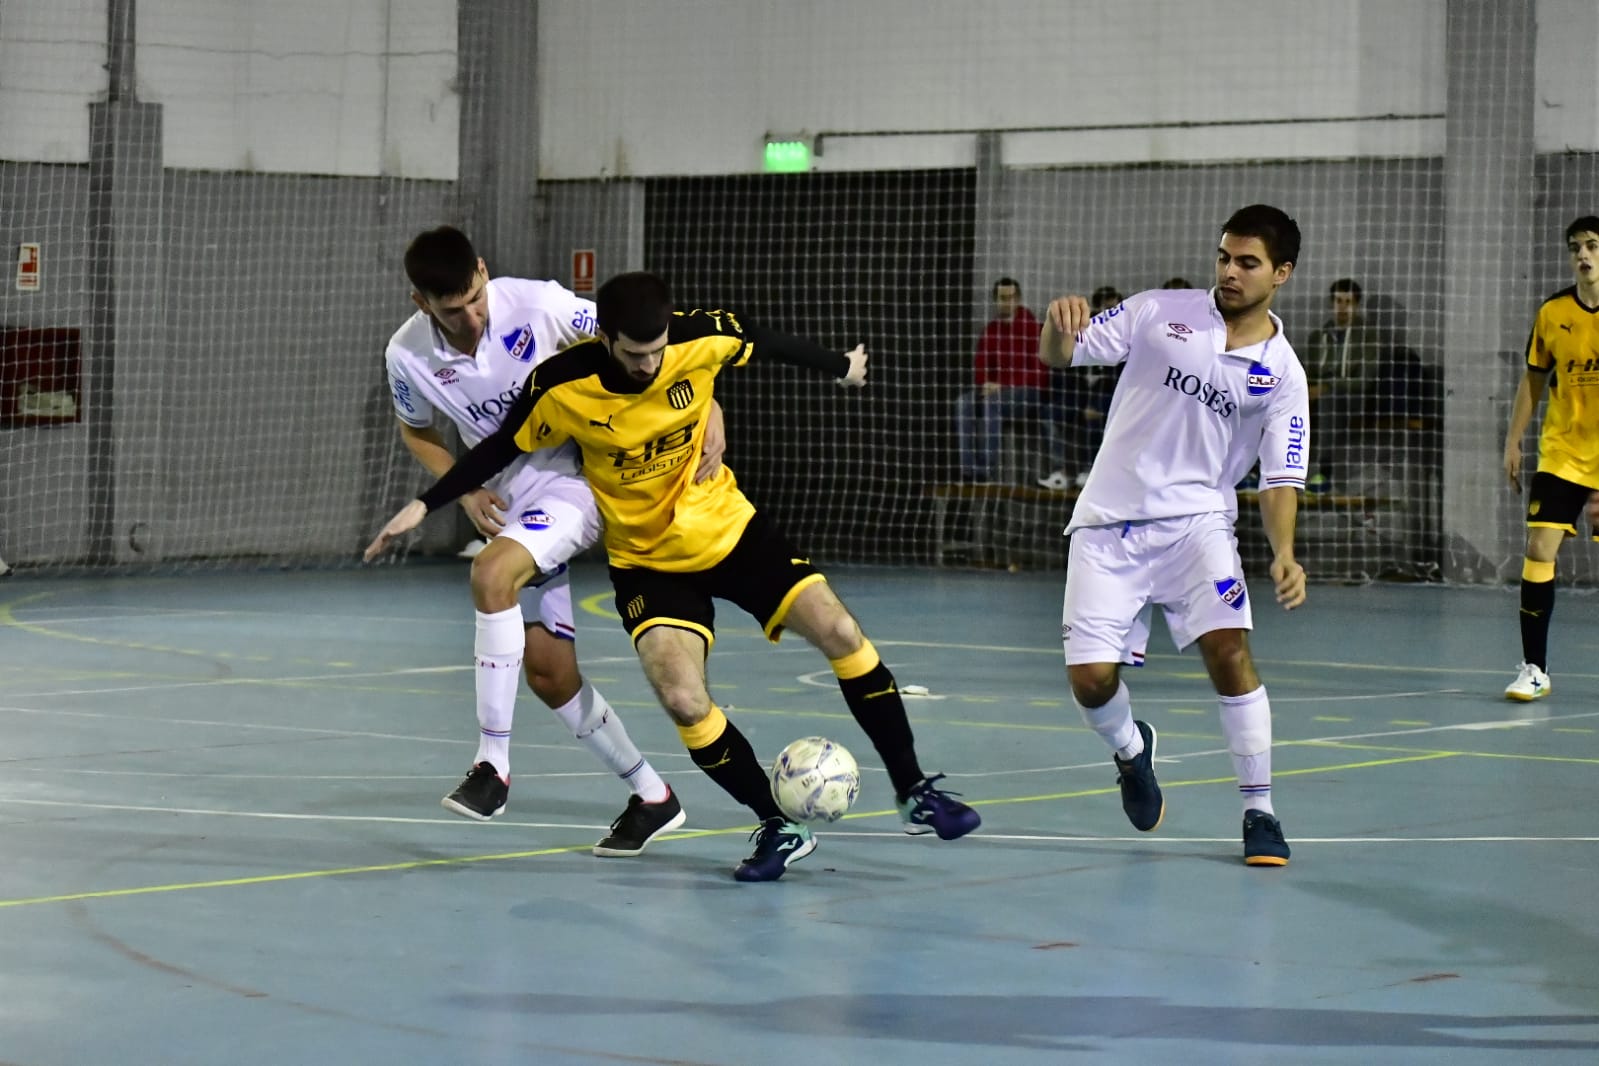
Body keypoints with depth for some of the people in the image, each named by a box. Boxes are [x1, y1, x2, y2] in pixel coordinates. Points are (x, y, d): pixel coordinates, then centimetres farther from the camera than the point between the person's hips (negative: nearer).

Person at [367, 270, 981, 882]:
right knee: (684, 702, -23)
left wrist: (841, 367, 20)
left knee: (839, 632, -12)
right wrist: (424, 506, -5)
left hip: (730, 528, 2)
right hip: (648, 561, -2)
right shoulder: (561, 388, -21)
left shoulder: (702, 339, -18)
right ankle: (777, 828, -3)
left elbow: (767, 345, 3)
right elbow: (503, 447, -3)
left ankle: (912, 790, 5)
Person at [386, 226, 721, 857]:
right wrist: (465, 490, -5)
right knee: (547, 671, 3)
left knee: (491, 574, -32)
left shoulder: (538, 305, -19)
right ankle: (651, 796, 20)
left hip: (574, 483, -5)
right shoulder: (407, 355, -9)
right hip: (508, 508, 5)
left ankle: (493, 764, -24)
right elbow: (416, 431, 12)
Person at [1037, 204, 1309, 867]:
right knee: (1090, 679, -7)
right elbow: (1059, 355, 1)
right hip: (1108, 524, 0)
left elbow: (1279, 480, -2)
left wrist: (1284, 553, -21)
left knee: (1229, 649, -21)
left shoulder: (1281, 372, 0)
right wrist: (1059, 323, -24)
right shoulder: (1161, 313, 0)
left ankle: (1259, 813, -7)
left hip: (1195, 520, 0)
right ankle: (1131, 749, 30)